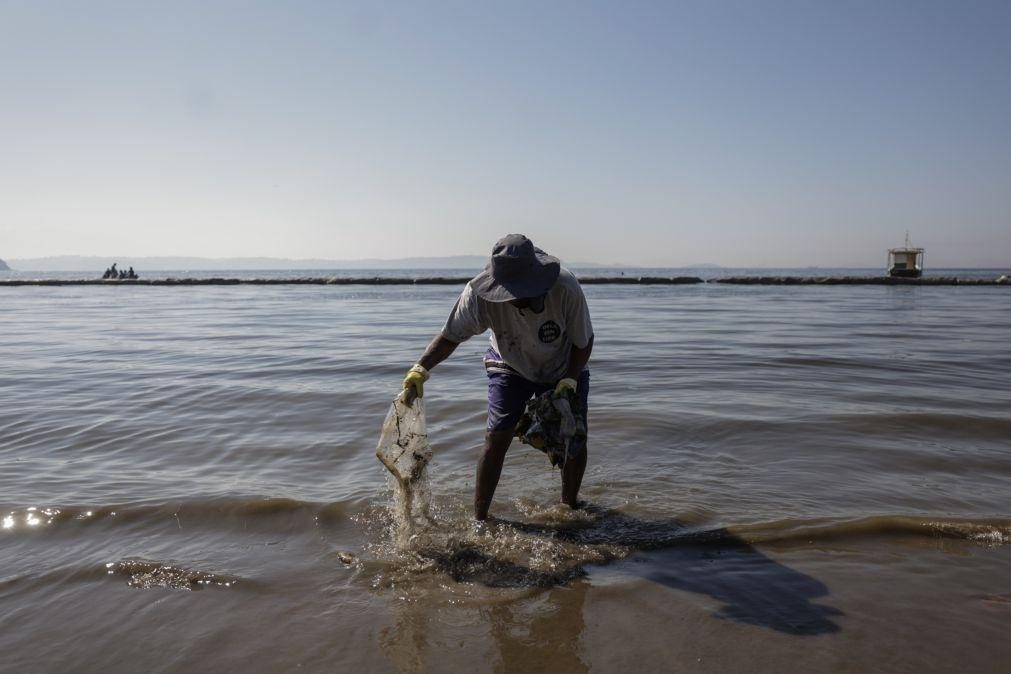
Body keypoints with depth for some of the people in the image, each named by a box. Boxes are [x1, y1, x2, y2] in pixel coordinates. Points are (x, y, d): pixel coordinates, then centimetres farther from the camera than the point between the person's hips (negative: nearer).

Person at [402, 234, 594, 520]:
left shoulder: (566, 288, -35)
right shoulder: (479, 294, -34)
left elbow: (583, 342, -19)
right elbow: (451, 335, -22)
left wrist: (569, 382, -27)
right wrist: (421, 368, -36)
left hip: (563, 369, 0)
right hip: (510, 368, 0)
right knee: (496, 438, -12)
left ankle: (569, 504, 29)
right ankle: (478, 519, -1)